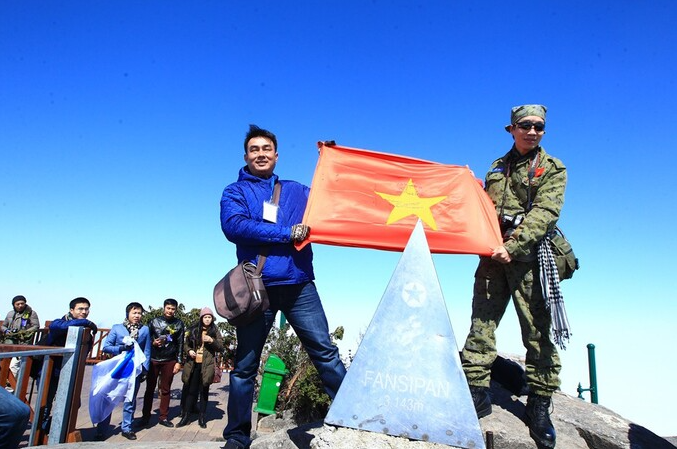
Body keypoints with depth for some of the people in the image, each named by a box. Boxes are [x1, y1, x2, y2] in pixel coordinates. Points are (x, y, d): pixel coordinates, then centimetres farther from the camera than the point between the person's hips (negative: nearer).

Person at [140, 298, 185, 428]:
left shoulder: (179, 324, 3)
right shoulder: (154, 321, 4)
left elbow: (180, 344, 3)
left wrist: (179, 362, -1)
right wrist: (153, 342, -13)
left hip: (169, 361, 0)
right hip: (153, 359, 0)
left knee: (165, 390, 6)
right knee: (150, 389, 5)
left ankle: (164, 417, 14)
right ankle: (146, 416, 16)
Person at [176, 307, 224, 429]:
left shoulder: (215, 331, 4)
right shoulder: (193, 330, 7)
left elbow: (221, 347, 0)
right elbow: (186, 344, 15)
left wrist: (212, 341, -16)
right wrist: (189, 350, -6)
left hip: (207, 365, -1)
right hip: (193, 364, 1)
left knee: (204, 391, 6)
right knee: (191, 390, 5)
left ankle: (202, 417, 14)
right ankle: (186, 416, 15)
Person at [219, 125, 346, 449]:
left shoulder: (297, 191, 18)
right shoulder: (235, 192, 8)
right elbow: (233, 226, -12)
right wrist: (287, 234, -15)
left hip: (298, 284, 2)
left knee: (325, 352, -2)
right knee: (245, 365, 7)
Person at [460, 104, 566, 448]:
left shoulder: (553, 169, 8)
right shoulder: (497, 167, 20)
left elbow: (544, 213, -7)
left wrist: (512, 246, -19)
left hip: (529, 255, -3)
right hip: (493, 253, 4)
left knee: (538, 331, -1)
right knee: (481, 324, -3)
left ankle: (539, 405, 11)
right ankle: (477, 392, 3)